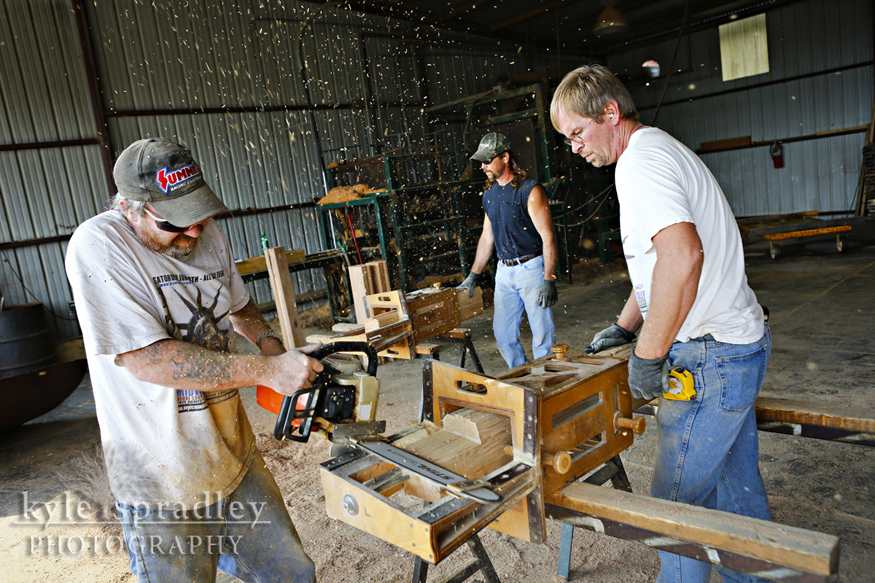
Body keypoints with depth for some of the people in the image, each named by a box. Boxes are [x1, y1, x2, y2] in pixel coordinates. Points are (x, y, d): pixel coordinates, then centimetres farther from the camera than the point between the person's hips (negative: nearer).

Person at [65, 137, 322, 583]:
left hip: (236, 459, 6)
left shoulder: (207, 236, 2)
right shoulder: (97, 246, -18)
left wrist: (273, 346, 2)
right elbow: (147, 358, -25)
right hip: (161, 486, -5)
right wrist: (268, 371, -25)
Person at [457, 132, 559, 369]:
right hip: (504, 271, 7)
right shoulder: (489, 194, 10)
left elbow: (548, 237, -13)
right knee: (503, 333, 9)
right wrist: (473, 276, 16)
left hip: (531, 268, -7)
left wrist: (549, 280, -19)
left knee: (542, 333, -1)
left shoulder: (530, 190, -11)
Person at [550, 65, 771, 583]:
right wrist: (625, 328, 19)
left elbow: (681, 256, -34)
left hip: (711, 356, -10)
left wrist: (648, 357, -25)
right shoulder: (662, 150, 16)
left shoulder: (640, 160, -17)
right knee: (736, 486, 22)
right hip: (740, 344, 10)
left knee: (677, 500, 3)